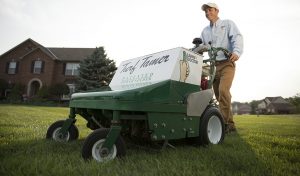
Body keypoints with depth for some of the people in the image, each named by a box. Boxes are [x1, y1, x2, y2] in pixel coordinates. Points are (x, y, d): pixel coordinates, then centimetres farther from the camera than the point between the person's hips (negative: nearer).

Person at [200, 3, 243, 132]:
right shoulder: (205, 31, 20)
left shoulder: (228, 24, 7)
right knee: (219, 96, 3)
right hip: (213, 66, 5)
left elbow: (237, 37, -9)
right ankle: (230, 124, 14)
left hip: (227, 63, -5)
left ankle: (225, 122, -17)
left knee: (223, 90, -25)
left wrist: (236, 52, -29)